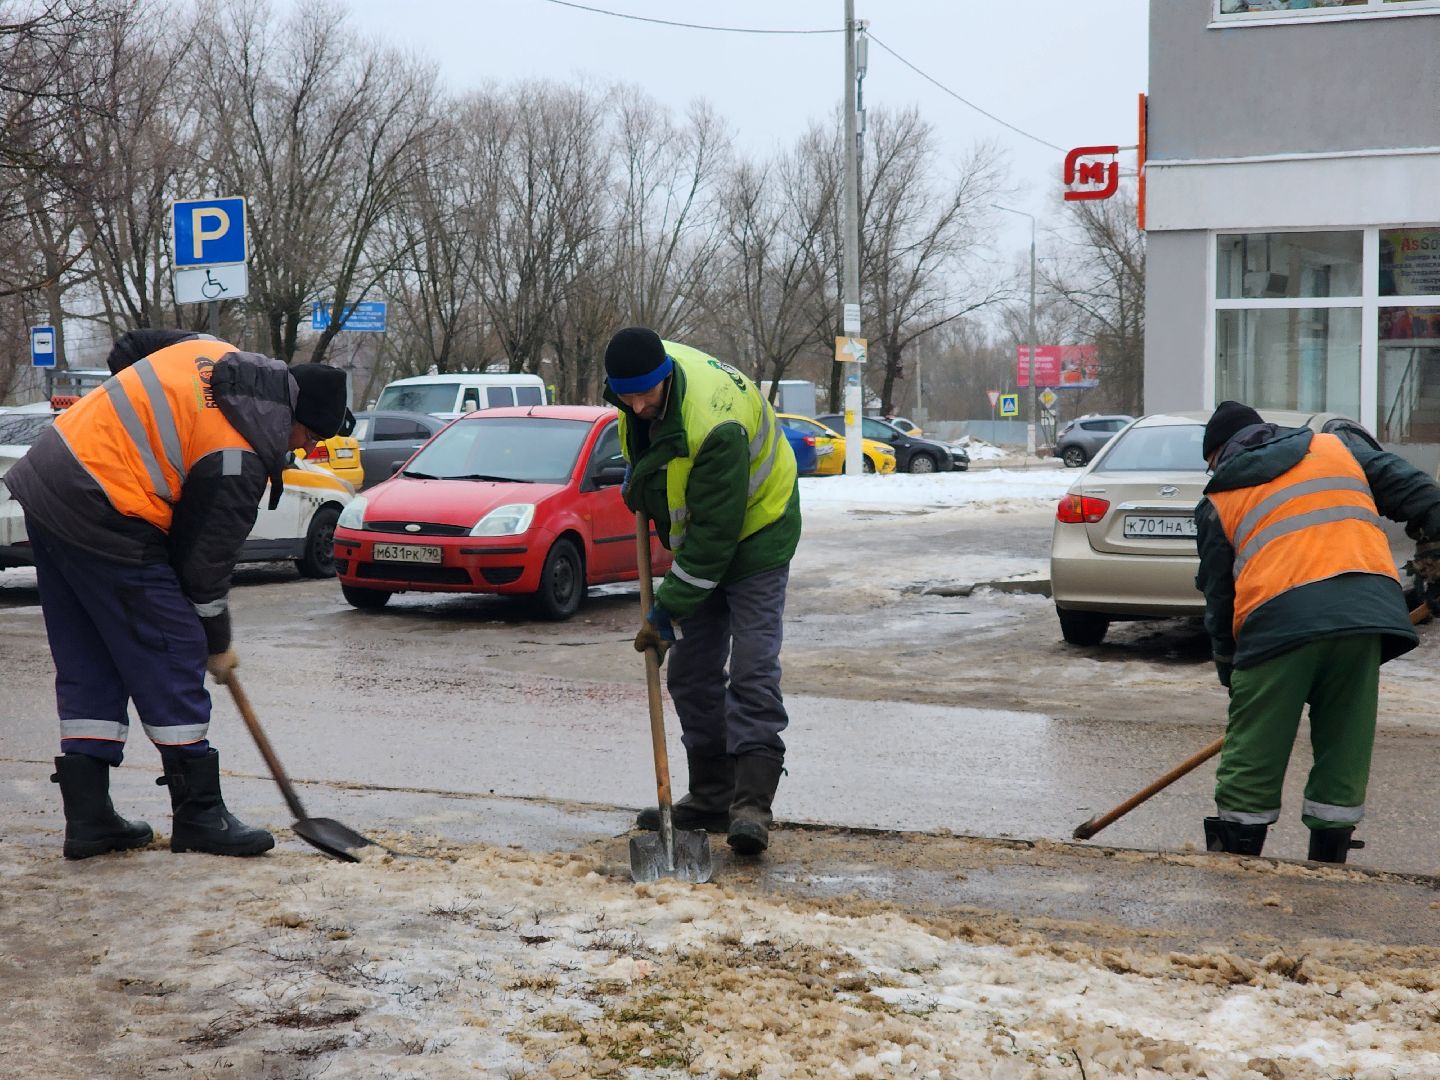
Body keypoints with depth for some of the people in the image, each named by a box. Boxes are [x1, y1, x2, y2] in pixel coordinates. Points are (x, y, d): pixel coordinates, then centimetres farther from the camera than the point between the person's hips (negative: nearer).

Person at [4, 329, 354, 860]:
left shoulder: (214, 352, 7)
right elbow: (206, 555, -8)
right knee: (171, 658, -1)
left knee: (87, 665, 13)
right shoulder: (240, 457, -15)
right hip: (102, 522, -10)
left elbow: (128, 348, 22)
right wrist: (218, 645, 6)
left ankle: (88, 816, 15)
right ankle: (199, 816, 7)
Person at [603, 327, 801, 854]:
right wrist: (639, 478, 8)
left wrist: (666, 612, -27)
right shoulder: (648, 371, -12)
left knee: (751, 668, -16)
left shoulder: (713, 425, -37)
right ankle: (711, 796, 15)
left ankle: (751, 804, -18)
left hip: (754, 534, -8)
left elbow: (714, 534, -32)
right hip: (698, 539, 9)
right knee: (691, 672, 8)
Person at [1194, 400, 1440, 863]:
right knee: (1344, 758, 12)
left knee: (1251, 761, 6)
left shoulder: (1219, 501, 20)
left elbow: (1219, 597, 20)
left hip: (1278, 620, -2)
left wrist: (1230, 671, 28)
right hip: (1366, 609, 2)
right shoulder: (1339, 446, 25)